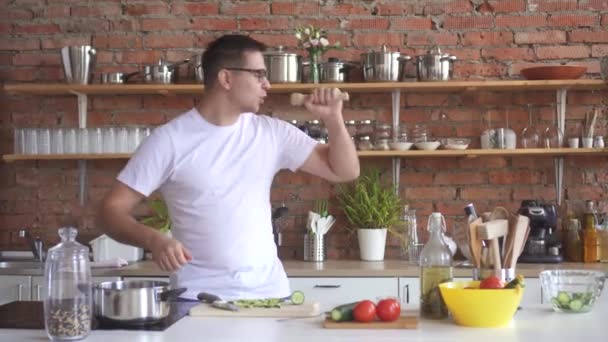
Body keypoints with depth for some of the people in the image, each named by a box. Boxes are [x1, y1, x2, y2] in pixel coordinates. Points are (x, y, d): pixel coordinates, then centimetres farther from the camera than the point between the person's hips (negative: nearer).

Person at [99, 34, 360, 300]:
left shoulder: (273, 133, 4)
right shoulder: (169, 140, -7)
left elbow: (345, 171, 8)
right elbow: (112, 209, -7)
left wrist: (333, 119, -7)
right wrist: (153, 240, -25)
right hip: (199, 298, -3)